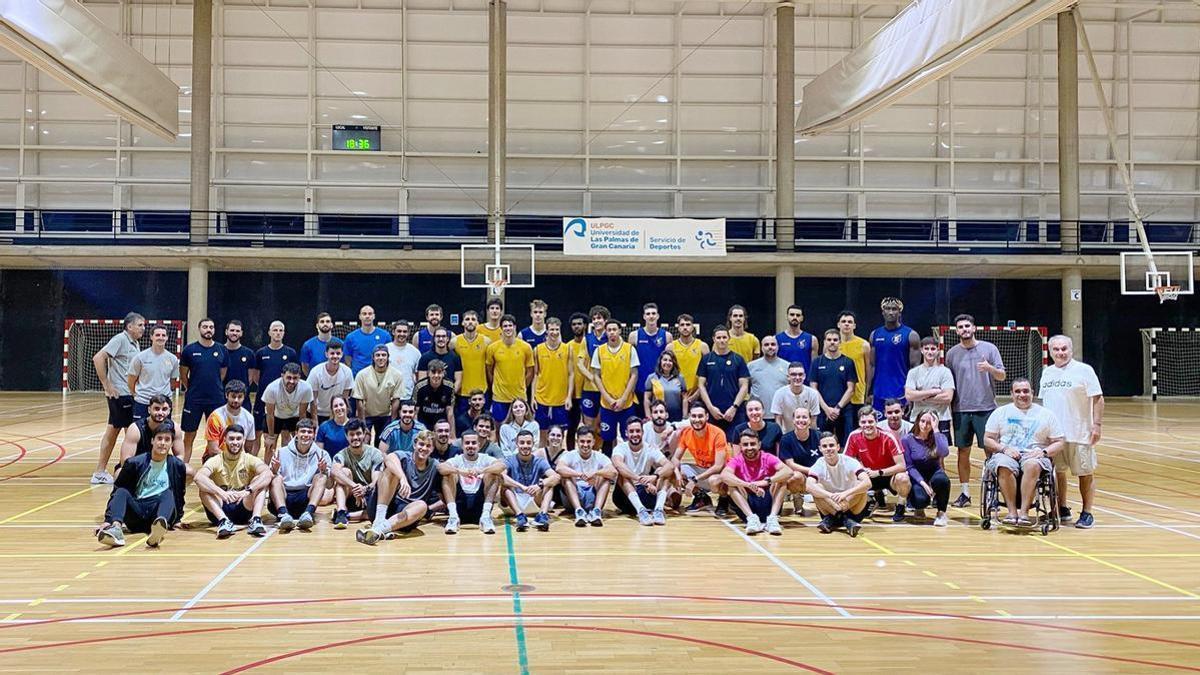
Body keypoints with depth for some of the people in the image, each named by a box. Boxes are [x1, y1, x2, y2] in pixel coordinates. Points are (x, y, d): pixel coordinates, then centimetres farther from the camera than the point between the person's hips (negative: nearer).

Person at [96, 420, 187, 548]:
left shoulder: (178, 466, 5)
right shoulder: (135, 463, 2)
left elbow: (179, 496, 17)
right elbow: (116, 491, 3)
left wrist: (177, 520, 14)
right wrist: (108, 520, -6)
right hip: (136, 512, 1)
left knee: (168, 493, -30)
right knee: (122, 492, -25)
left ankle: (156, 534, -61)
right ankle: (115, 529, -54)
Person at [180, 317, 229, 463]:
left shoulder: (221, 350, 4)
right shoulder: (189, 350, -2)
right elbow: (183, 375, 5)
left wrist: (214, 389, 11)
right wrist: (193, 390, 8)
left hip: (216, 400, 2)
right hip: (193, 400, -2)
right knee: (189, 435, 4)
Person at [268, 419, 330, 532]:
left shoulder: (321, 454, 9)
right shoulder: (282, 452, 9)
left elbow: (329, 485, 2)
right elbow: (269, 480, 4)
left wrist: (324, 471, -18)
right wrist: (274, 471, -18)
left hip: (307, 499, 0)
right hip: (283, 499, 0)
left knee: (321, 477, -20)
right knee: (276, 478, -24)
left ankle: (308, 513, -44)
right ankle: (283, 514, -48)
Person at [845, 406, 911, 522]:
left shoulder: (888, 437, -22)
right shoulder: (854, 437, -14)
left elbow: (901, 466, -24)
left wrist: (878, 472, -33)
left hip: (890, 475, -5)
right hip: (869, 477, 5)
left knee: (902, 478, -38)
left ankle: (900, 508, -6)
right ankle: (878, 495, 10)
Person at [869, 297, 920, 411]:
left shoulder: (910, 335, -3)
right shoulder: (875, 335, 10)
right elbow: (872, 365, 12)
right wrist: (869, 393, 7)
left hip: (901, 395, -4)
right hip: (879, 394, 4)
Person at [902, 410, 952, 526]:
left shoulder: (939, 437, -4)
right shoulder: (907, 440, -7)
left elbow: (944, 453, -27)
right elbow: (909, 466, -9)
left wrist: (936, 430, -24)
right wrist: (922, 483, -22)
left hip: (934, 474, 1)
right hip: (917, 478, -1)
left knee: (942, 479, -37)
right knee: (921, 499, -33)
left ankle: (941, 513, -12)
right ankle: (919, 508, 8)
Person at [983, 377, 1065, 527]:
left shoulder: (1046, 414, 15)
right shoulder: (1000, 412, 15)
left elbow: (1058, 443, 12)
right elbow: (988, 439, 11)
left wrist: (1044, 452, -9)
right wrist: (1004, 449, -8)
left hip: (1034, 456, 0)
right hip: (1006, 455, 0)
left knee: (1032, 465, -38)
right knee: (1004, 466, -37)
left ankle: (1024, 512, -37)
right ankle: (1012, 511, -32)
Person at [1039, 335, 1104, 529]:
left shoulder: (1084, 370, -6)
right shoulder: (1047, 373, 12)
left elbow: (1098, 399, -8)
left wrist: (1097, 425, -15)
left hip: (1079, 433, -6)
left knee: (1085, 473, 2)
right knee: (1056, 471, 12)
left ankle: (1087, 513, 10)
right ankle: (1062, 509, 25)